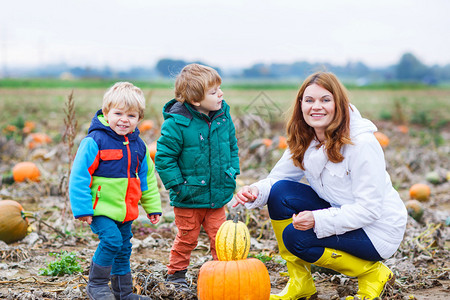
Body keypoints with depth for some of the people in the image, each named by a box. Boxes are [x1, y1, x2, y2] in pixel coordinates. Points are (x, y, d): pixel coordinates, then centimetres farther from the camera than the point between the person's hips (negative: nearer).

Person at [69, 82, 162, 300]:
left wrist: (153, 207, 16)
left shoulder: (138, 145, 6)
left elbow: (147, 177, 16)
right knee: (111, 240, -21)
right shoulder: (94, 142, -14)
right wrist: (82, 208, -18)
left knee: (123, 247, 14)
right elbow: (79, 176, -15)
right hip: (100, 208, -7)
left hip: (125, 210, 7)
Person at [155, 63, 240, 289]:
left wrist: (232, 172, 5)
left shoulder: (223, 116, -2)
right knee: (187, 238, 11)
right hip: (189, 198, -4)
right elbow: (164, 157, -15)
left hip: (218, 195, 4)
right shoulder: (176, 124, -20)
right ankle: (176, 273, 31)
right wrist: (177, 185, -16)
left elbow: (232, 146, 13)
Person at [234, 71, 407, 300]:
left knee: (296, 237, -23)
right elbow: (277, 178, 2)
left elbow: (369, 209, -25)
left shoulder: (362, 144, -24)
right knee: (280, 192, -13)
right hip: (339, 213, 7)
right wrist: (256, 192, -22)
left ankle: (373, 274, -2)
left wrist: (318, 220, -34)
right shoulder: (303, 141, -3)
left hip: (377, 230, -7)